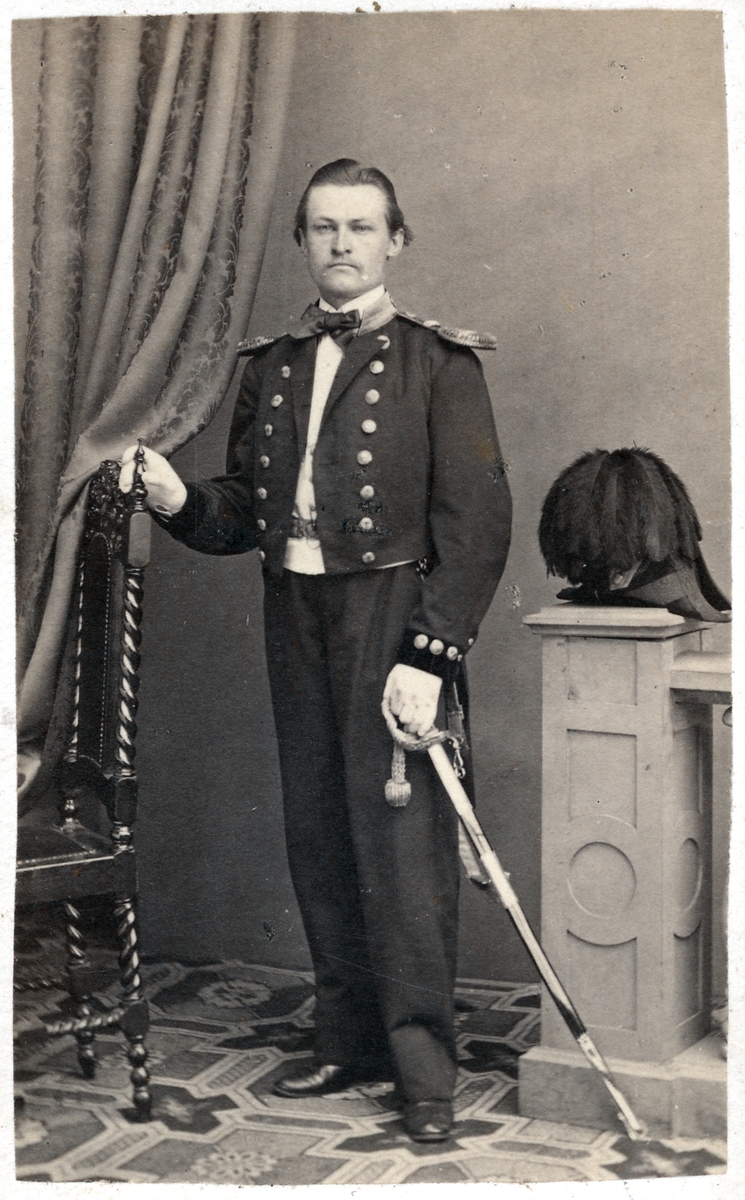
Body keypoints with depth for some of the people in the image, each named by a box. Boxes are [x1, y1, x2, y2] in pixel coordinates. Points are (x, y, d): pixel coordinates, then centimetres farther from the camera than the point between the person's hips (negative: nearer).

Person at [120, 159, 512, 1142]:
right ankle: (350, 1041, 22)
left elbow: (478, 520, -9)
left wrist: (430, 654, -17)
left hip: (394, 616, -6)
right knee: (318, 834, 10)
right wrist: (179, 501, -5)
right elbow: (244, 512, 17)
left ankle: (424, 1065, 1)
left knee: (400, 831, -8)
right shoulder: (271, 366, 16)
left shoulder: (438, 362, -2)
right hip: (295, 617, 6)